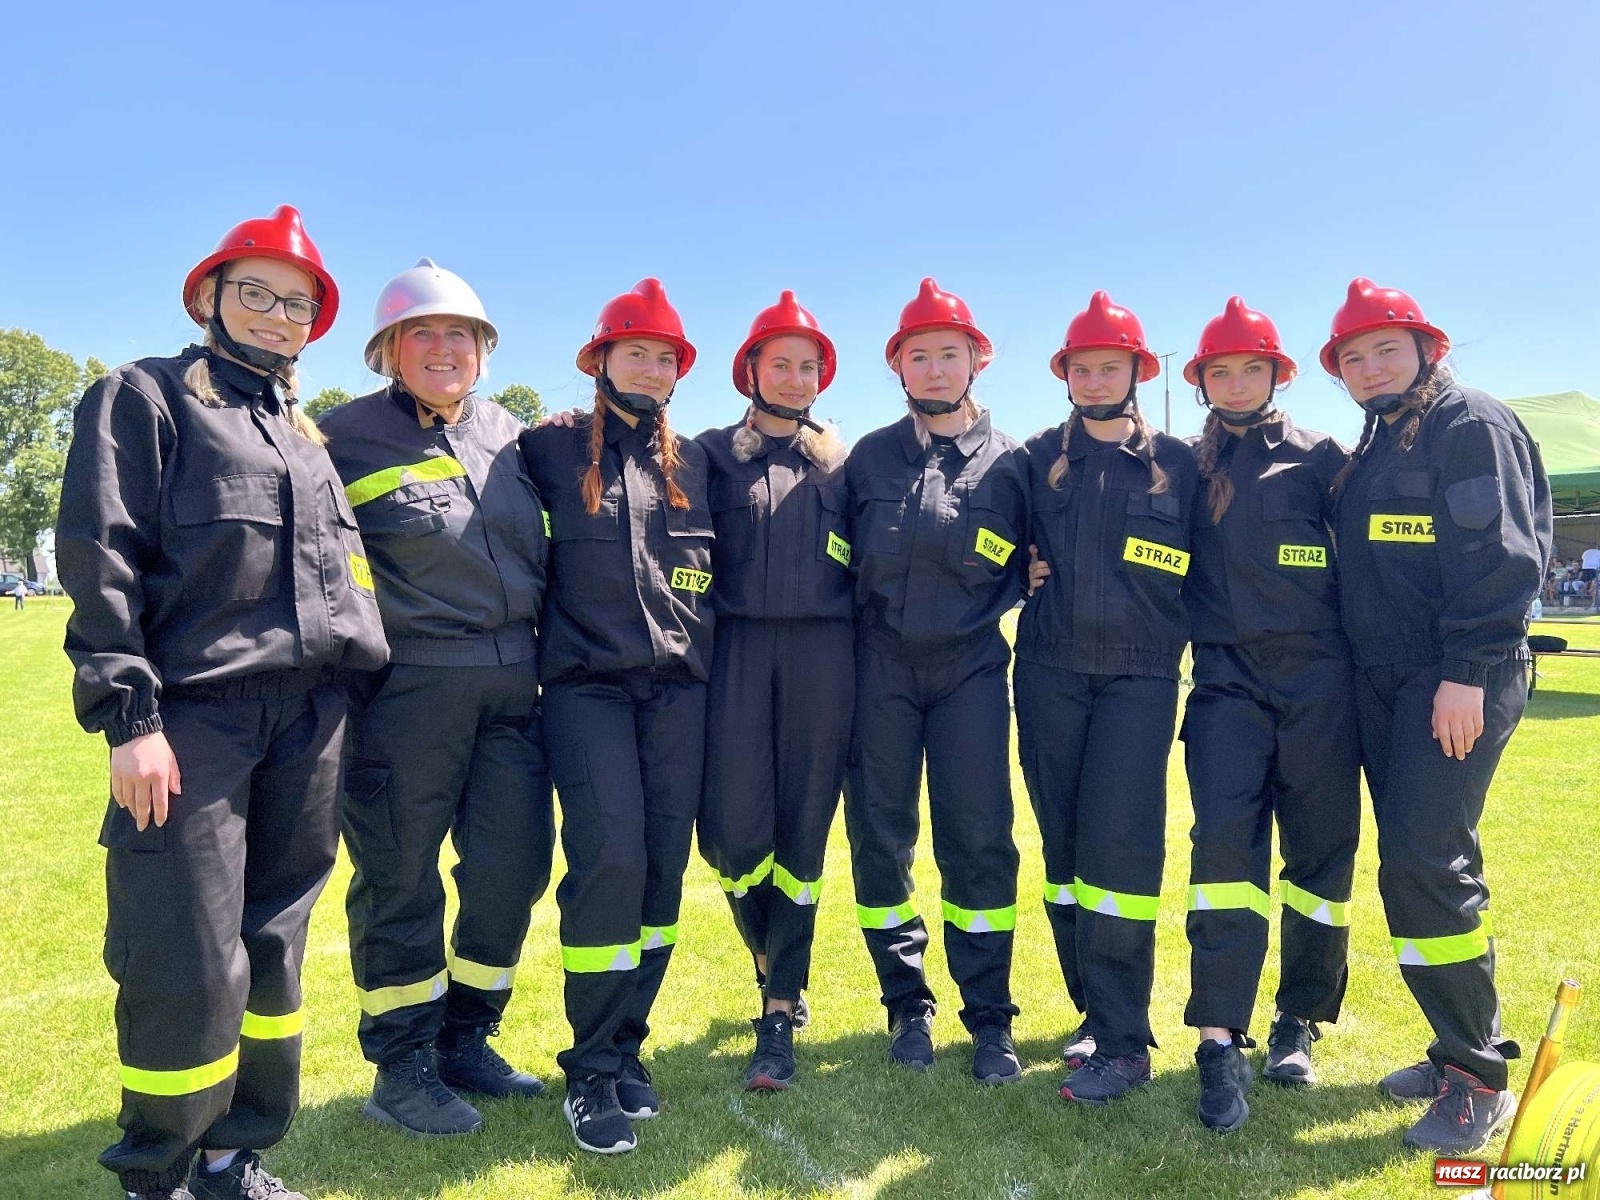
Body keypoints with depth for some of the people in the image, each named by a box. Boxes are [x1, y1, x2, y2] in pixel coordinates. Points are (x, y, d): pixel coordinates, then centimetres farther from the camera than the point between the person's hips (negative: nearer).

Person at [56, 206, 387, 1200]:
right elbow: (102, 558, -6)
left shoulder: (308, 432, 21)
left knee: (274, 946, 10)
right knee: (187, 962, -5)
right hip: (194, 712, -5)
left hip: (311, 718, 6)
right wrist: (127, 713, -14)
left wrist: (350, 698, 16)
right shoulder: (146, 397, 4)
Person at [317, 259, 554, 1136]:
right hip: (407, 688, -5)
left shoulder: (510, 436, 14)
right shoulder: (348, 436, 0)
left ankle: (465, 1041, 28)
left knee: (515, 865, 7)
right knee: (400, 877, 4)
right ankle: (401, 1068, 22)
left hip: (513, 685, 5)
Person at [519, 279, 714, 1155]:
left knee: (663, 866, 2)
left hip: (678, 685, 4)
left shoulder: (692, 461, 14)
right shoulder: (551, 449, 4)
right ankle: (592, 1068, 2)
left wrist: (702, 649, 15)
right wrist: (548, 629, 4)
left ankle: (626, 1046, 19)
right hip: (586, 682, -3)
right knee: (609, 858, -14)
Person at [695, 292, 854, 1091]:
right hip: (738, 645, -1)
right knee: (732, 828, -6)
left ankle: (779, 1015, 11)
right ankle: (774, 958, 24)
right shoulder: (713, 453, 11)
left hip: (824, 649, 1)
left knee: (803, 828, 1)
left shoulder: (843, 459, 14)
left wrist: (864, 654, 7)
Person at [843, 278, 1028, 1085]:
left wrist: (1000, 602, -3)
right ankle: (907, 1006, 22)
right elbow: (841, 557, 12)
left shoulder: (1009, 463, 5)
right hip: (880, 668, 1)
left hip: (970, 669, -1)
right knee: (879, 838, 5)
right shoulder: (868, 457, 8)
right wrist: (847, 635, 5)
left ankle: (990, 1019, 13)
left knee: (979, 841, -3)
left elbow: (1030, 567, 14)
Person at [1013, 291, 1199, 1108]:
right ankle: (1095, 1010, 19)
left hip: (1140, 674, -2)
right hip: (1049, 672, 2)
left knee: (1119, 841, -11)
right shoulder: (1039, 457, 9)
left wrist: (1177, 639, 3)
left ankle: (1121, 1040, -3)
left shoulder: (1176, 463, 6)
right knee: (1064, 842, 5)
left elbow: (1202, 570, 10)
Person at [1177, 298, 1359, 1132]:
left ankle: (1299, 1024, 23)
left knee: (1321, 851, 6)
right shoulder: (1186, 468, 10)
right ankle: (1222, 1044, -10)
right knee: (1225, 840, -14)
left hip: (1318, 678, 0)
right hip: (1228, 678, 0)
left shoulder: (1320, 458, 5)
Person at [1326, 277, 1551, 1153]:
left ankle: (1477, 1081, 1)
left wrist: (1466, 672, -21)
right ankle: (1463, 1046, 23)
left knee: (1424, 859, -13)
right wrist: (1360, 670, 15)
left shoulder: (1472, 425, -5)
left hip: (1460, 679, -8)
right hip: (1381, 679, 8)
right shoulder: (1371, 449, 19)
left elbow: (1499, 555, -15)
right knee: (1414, 860, 10)